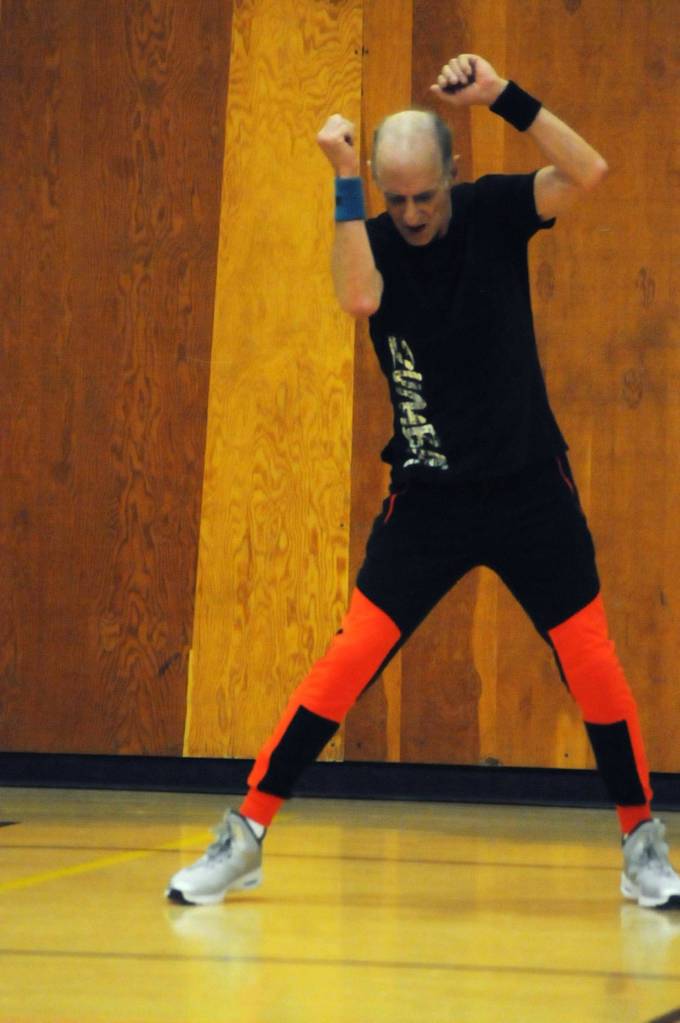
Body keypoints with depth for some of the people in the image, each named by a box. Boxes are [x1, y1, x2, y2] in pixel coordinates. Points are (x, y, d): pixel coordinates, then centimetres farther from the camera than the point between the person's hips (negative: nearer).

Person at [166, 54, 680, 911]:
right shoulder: (371, 240, -5)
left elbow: (589, 173, -21)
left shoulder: (493, 211, -5)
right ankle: (245, 834, -2)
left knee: (592, 662, -1)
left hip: (531, 488, 0)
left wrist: (502, 96, -27)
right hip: (429, 496, 0)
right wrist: (343, 179, -29)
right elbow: (360, 298, -28)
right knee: (351, 655, -7)